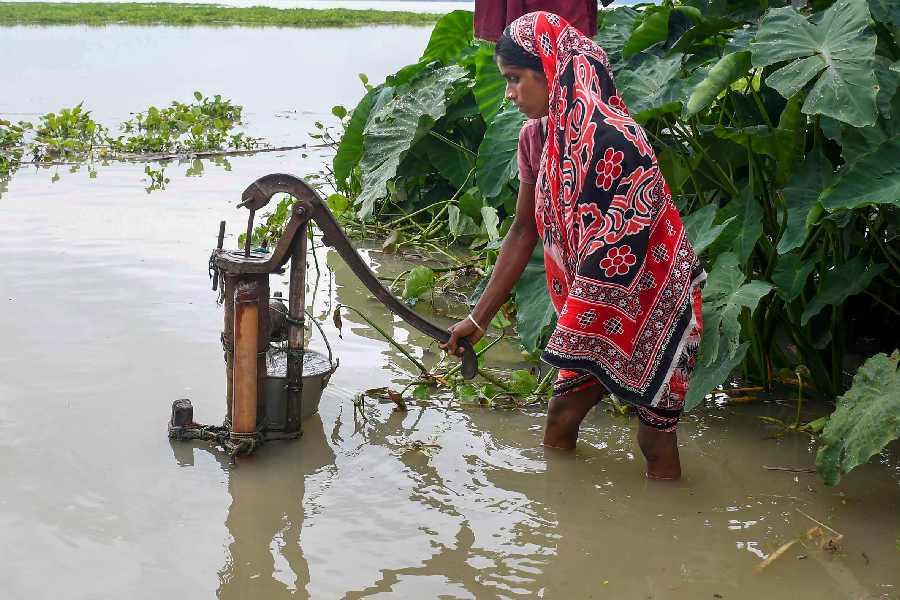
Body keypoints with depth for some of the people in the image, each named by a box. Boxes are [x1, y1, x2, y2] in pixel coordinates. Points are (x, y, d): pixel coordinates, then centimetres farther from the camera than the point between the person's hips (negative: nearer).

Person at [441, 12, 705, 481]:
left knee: (655, 434, 3)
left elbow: (618, 252, -25)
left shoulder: (610, 138, -27)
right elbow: (524, 231, 7)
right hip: (595, 309, 7)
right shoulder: (535, 138, -2)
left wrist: (574, 330, -18)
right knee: (560, 416, 10)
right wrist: (478, 319, 10)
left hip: (653, 303, -7)